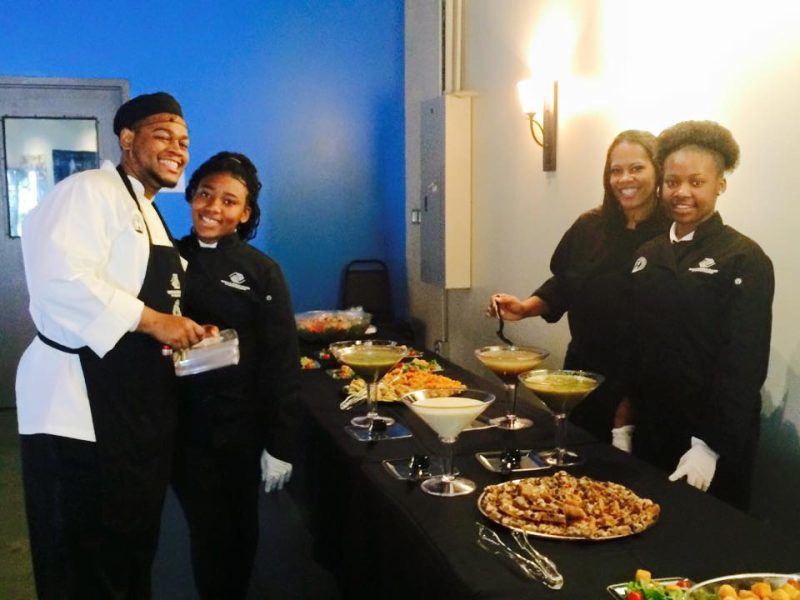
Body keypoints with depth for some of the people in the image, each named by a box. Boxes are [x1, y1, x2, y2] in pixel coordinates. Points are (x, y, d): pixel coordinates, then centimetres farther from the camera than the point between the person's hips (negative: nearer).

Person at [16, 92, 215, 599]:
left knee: (135, 545, 20)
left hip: (140, 403, 10)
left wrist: (187, 331, 9)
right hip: (79, 404, -10)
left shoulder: (150, 215, 20)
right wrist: (152, 320, -24)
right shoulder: (90, 191, -11)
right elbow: (60, 278, -27)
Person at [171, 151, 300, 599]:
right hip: (184, 423, 1)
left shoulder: (262, 272, -7)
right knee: (207, 527, 9)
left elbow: (282, 361, -8)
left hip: (240, 424, -1)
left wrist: (281, 444, -10)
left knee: (241, 523, 16)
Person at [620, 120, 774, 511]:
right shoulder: (647, 255, 7)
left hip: (711, 439, -5)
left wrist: (711, 445, -19)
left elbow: (744, 363, -14)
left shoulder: (745, 260, -10)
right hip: (649, 431, 5)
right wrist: (625, 418, 7)